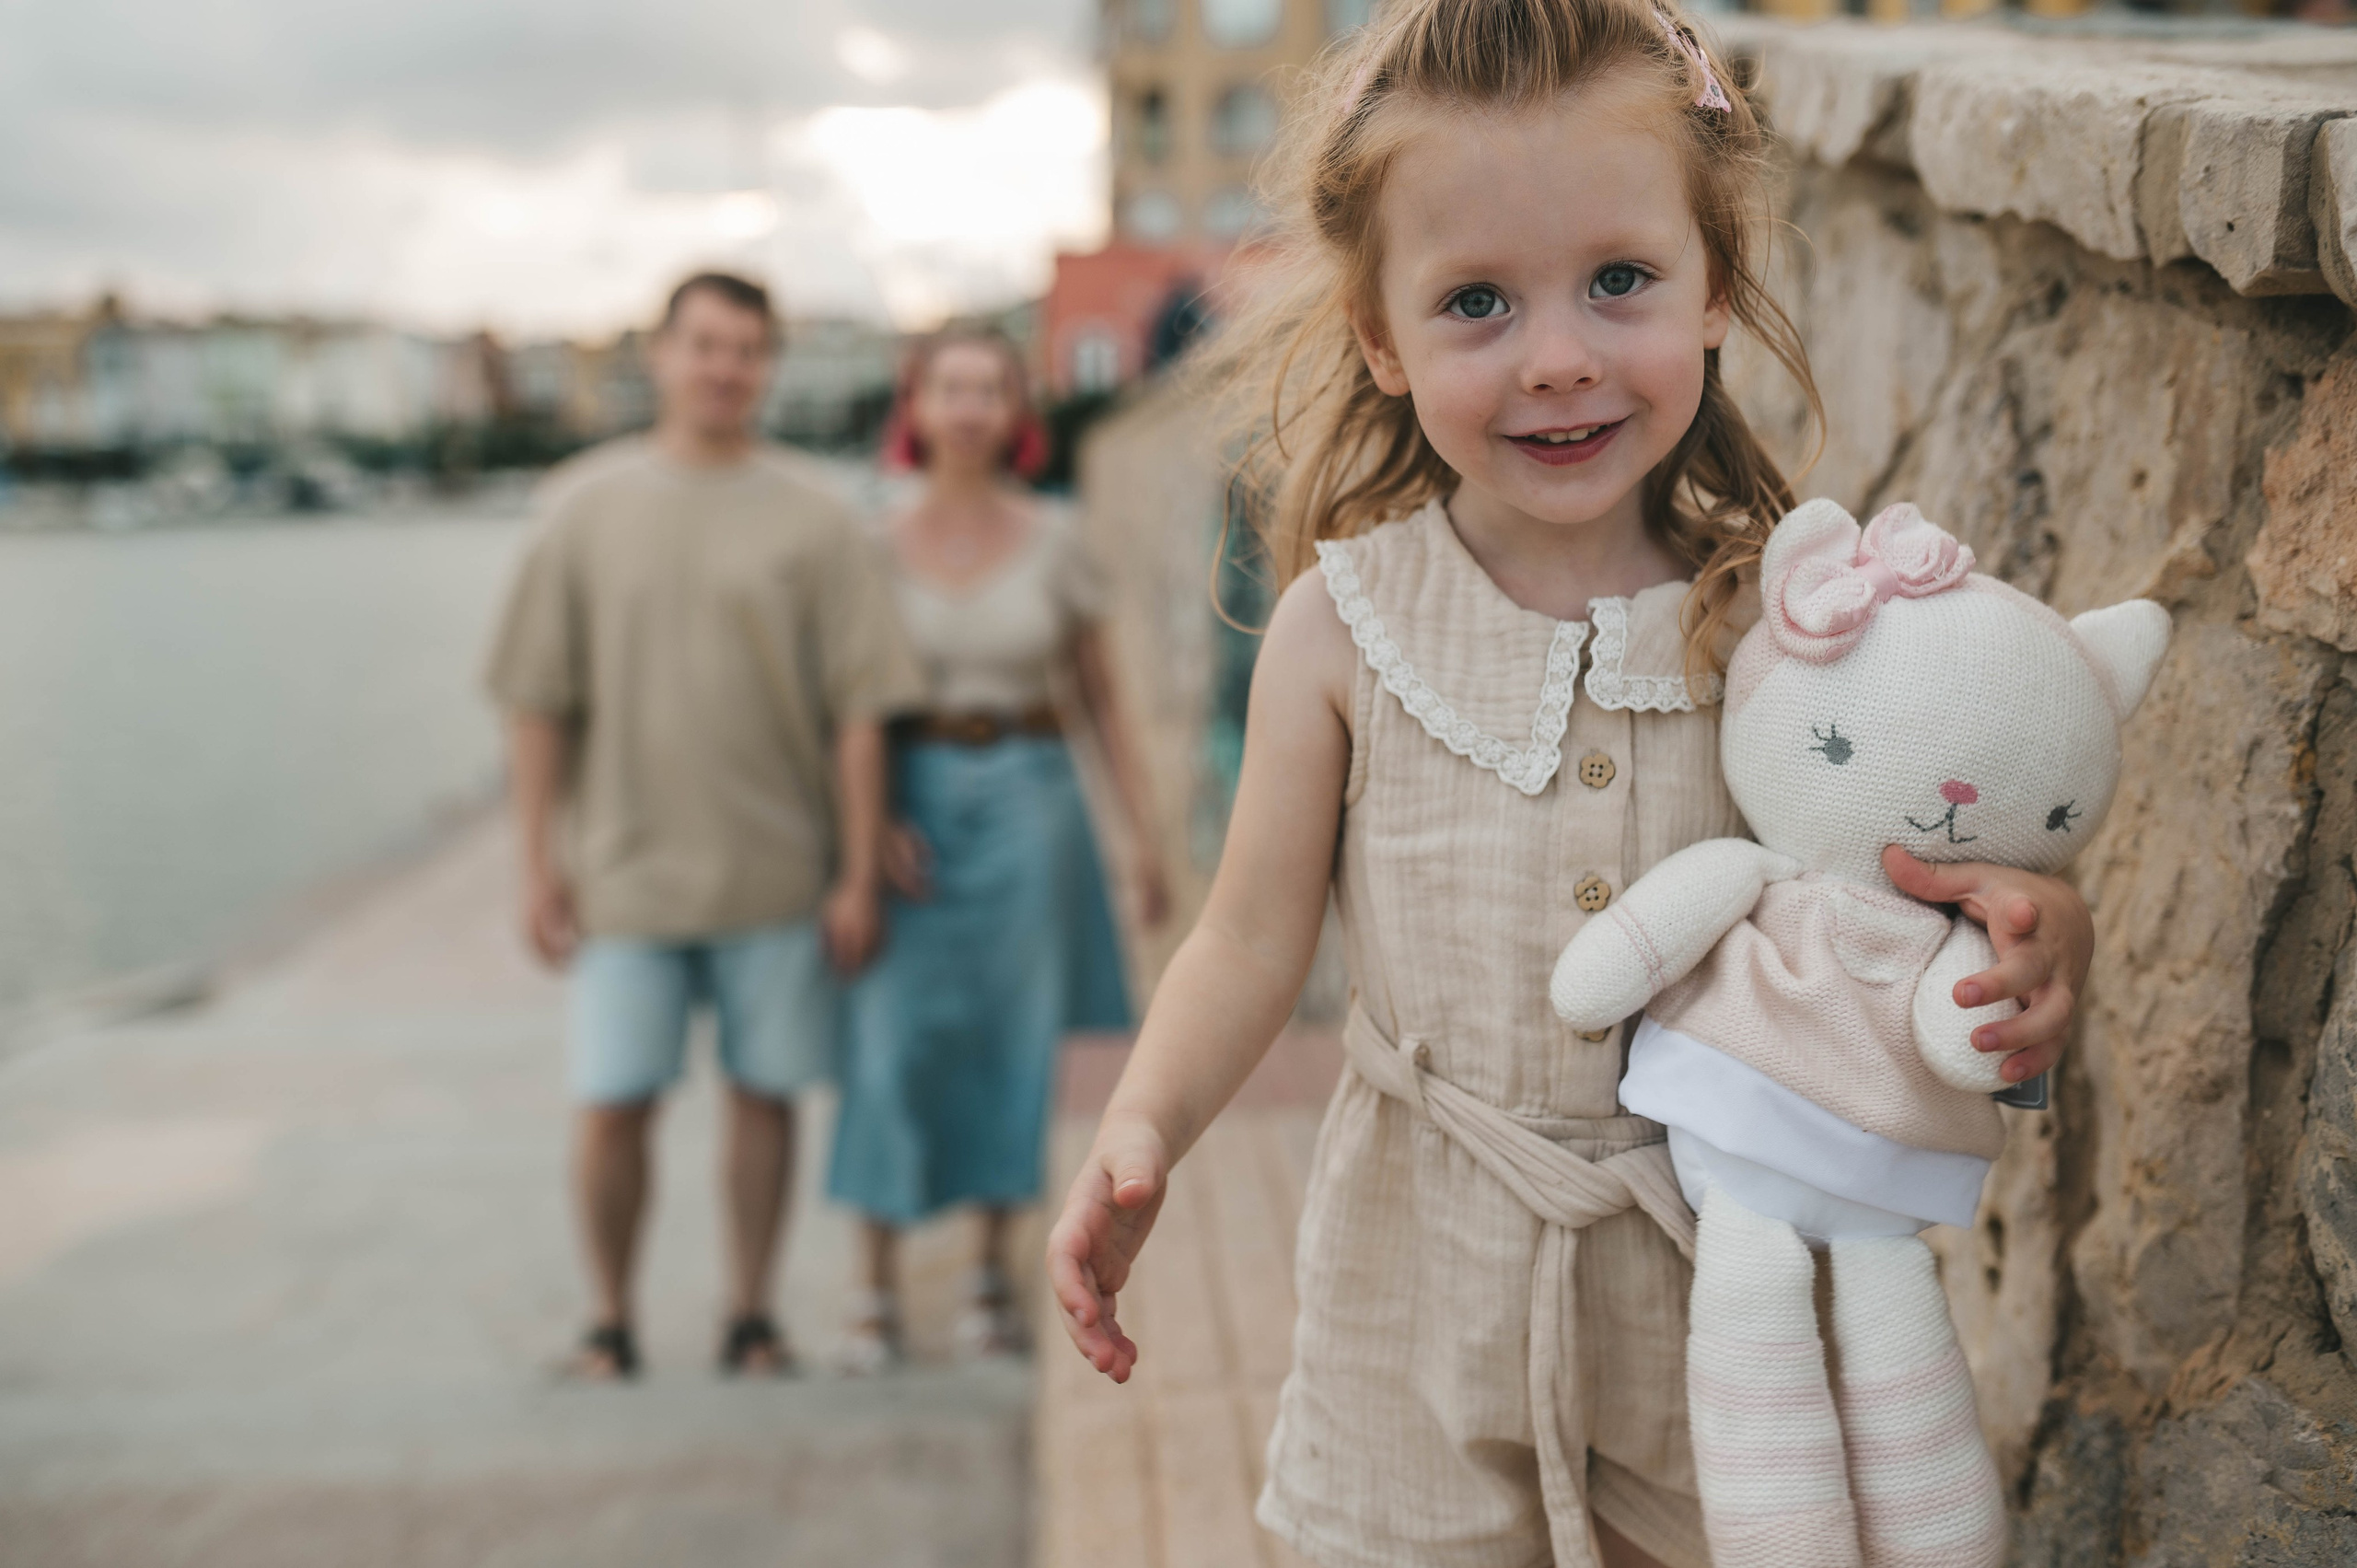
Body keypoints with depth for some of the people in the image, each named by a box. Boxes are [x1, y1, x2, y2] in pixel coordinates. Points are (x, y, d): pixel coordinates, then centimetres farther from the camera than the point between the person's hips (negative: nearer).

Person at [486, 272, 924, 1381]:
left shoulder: (811, 522, 1)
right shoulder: (584, 508, 4)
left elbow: (860, 710, -1)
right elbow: (538, 702, 4)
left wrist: (860, 876, -5)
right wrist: (539, 864, 0)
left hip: (775, 872, 0)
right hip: (625, 870, 0)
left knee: (763, 1093, 7)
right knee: (612, 1106, 1)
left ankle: (751, 1317, 24)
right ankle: (609, 1323, 21)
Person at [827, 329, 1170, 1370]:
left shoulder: (1054, 544, 2)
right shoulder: (876, 548, 1)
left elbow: (1103, 700, 6)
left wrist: (1145, 836, 2)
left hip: (1028, 799, 1)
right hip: (914, 804, 0)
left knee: (1013, 1041, 6)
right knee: (894, 1042, -3)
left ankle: (993, 1276, 20)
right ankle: (879, 1291, 6)